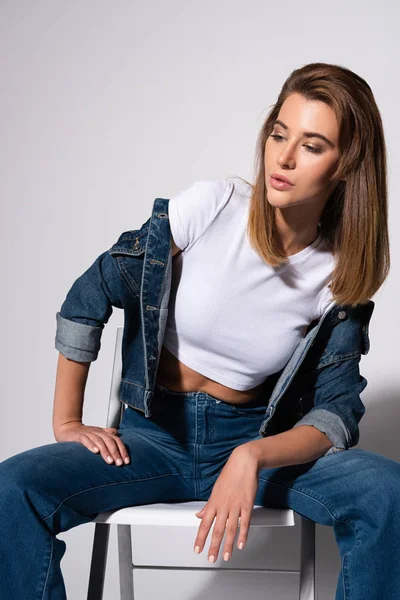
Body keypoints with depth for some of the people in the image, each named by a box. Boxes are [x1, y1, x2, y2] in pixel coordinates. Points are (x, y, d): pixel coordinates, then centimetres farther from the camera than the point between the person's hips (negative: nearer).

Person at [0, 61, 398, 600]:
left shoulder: (341, 276, -7)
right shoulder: (211, 206, -12)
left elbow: (337, 413, -7)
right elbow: (89, 298, -4)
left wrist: (252, 458, -26)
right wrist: (66, 423, -3)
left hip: (259, 439, 1)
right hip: (155, 434, 0)